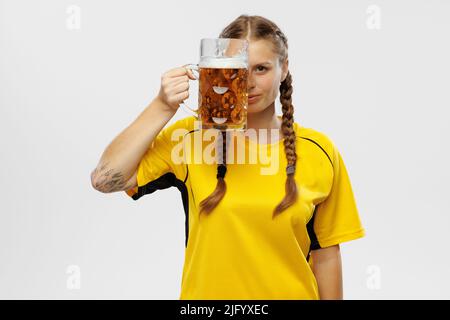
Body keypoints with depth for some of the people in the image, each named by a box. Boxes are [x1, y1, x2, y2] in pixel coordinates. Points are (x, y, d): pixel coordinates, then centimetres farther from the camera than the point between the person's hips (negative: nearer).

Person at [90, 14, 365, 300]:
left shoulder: (320, 152, -7)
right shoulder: (190, 137, -10)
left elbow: (325, 253, -1)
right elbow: (105, 179, -17)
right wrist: (163, 108, -22)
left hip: (291, 293, 1)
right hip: (206, 292, 0)